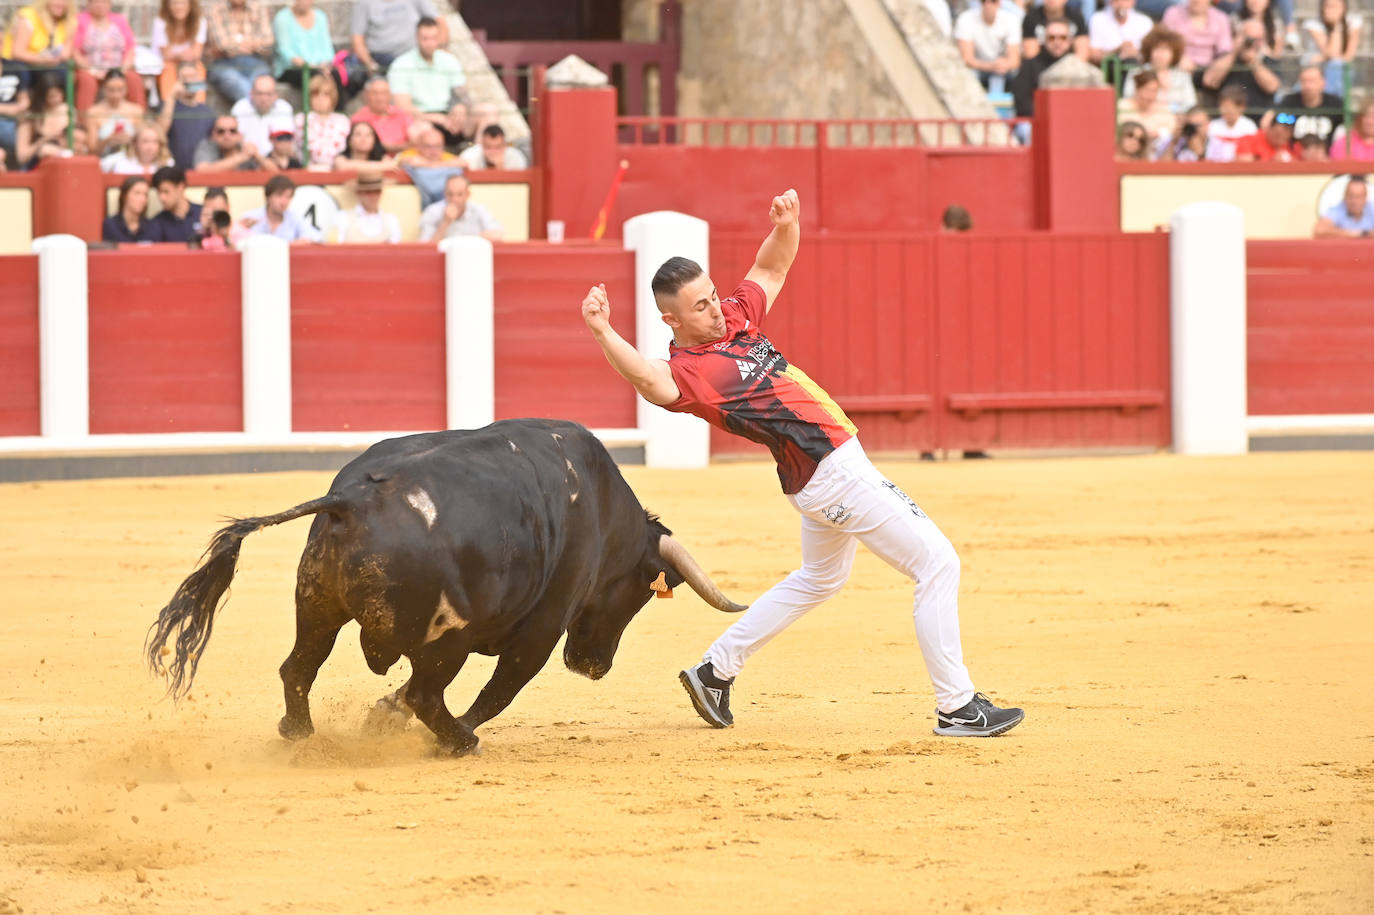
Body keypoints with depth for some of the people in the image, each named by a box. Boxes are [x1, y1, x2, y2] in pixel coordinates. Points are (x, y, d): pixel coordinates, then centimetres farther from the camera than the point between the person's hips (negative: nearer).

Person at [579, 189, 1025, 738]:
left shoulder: (735, 319, 5)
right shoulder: (689, 368, -21)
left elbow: (772, 267, 17)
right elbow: (654, 384, -43)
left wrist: (785, 225, -4)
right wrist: (604, 334, -58)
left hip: (834, 462, 10)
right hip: (831, 470, -10)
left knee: (819, 578, 30)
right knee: (936, 564, -8)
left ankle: (716, 671, 35)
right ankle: (957, 708, -6)